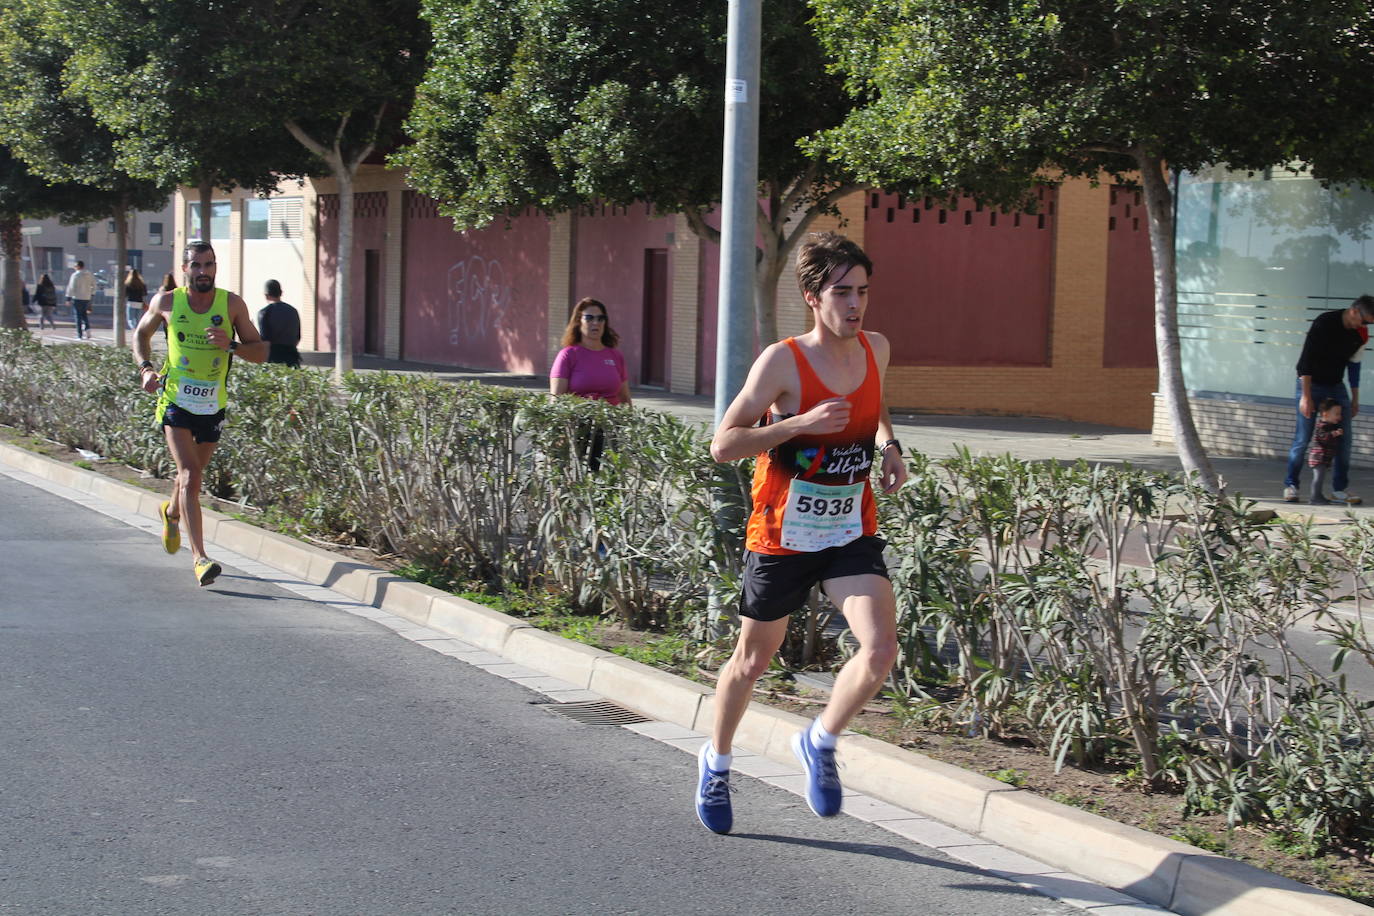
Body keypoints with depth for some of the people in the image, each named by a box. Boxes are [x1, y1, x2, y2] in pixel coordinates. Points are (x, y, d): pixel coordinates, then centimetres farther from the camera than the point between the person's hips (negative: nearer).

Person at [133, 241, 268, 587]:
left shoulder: (232, 305, -4)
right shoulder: (167, 302, -4)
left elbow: (261, 351, -2)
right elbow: (141, 334, 15)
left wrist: (231, 345, -21)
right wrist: (146, 368, -2)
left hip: (213, 406, 2)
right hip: (175, 402, -2)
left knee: (192, 474, 18)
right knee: (190, 474, -17)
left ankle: (172, 512, 53)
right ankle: (199, 556, -20)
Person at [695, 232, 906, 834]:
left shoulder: (876, 350, 0)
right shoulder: (782, 362, -16)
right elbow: (723, 446, -16)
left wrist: (888, 446, 3)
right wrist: (802, 424, -26)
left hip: (852, 533, 3)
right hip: (781, 535, -3)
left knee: (881, 650, -17)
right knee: (753, 659, 13)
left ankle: (820, 743, 10)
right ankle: (716, 761, 40)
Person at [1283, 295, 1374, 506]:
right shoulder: (1324, 323, -21)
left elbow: (1354, 365, 11)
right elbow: (1306, 360, -22)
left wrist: (1355, 399, 13)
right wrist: (1306, 396, -25)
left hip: (1336, 386, 6)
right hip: (1311, 384, -6)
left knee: (1344, 439, -1)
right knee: (1303, 438, -8)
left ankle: (1339, 490, 4)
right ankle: (1290, 485, 5)